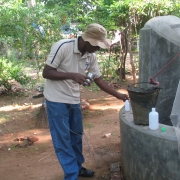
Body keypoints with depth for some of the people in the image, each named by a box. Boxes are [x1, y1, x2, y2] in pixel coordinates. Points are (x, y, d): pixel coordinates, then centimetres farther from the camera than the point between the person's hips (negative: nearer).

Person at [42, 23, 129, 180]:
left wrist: (118, 95, 2)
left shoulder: (91, 56, -3)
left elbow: (99, 79, 7)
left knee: (76, 136, 16)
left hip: (74, 100, 7)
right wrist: (72, 75, -30)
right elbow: (46, 73, -20)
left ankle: (78, 167, 33)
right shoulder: (62, 47, -22)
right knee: (62, 139, -1)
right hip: (56, 100, -6)